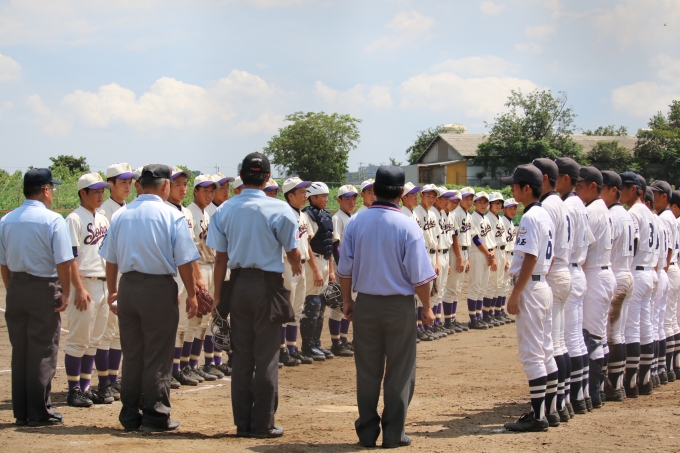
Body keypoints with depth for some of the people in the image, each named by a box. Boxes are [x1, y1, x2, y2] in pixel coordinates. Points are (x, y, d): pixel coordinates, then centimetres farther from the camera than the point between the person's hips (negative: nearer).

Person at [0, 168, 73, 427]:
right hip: (44, 289, -5)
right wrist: (65, 293, -7)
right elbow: (63, 262, -15)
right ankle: (39, 413, 2)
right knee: (43, 353, 1)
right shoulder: (53, 220, -11)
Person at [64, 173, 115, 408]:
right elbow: (70, 257, -15)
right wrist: (79, 289, -21)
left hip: (104, 284, 8)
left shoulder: (103, 219, 15)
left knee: (94, 341, 10)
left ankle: (85, 387, 16)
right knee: (78, 340, -4)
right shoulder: (75, 219, -9)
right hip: (85, 284, -8)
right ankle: (74, 390, 1)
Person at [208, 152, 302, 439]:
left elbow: (220, 256, 1)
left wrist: (218, 294, 8)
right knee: (266, 356, 3)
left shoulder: (224, 210, 0)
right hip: (268, 285, -4)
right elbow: (292, 252, -6)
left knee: (241, 356, 11)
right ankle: (262, 424, 4)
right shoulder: (279, 210, -11)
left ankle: (242, 422, 14)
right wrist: (297, 267, 17)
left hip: (238, 284, 4)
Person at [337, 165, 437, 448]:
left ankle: (367, 432, 13)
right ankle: (393, 433, 6)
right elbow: (419, 275, -11)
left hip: (365, 304, 3)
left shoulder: (356, 223, -2)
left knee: (367, 371, 10)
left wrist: (347, 300, 16)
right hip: (399, 306, -3)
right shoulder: (407, 226, -12)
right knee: (399, 372, 6)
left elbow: (345, 269, 3)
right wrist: (427, 308, 2)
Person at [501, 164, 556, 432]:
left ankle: (538, 416, -6)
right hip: (543, 285, 10)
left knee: (531, 353, -7)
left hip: (530, 287, -10)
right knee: (545, 350, 14)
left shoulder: (530, 218, -16)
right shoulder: (546, 215, 13)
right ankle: (549, 408, 19)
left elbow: (529, 259, -22)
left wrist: (515, 294, -19)